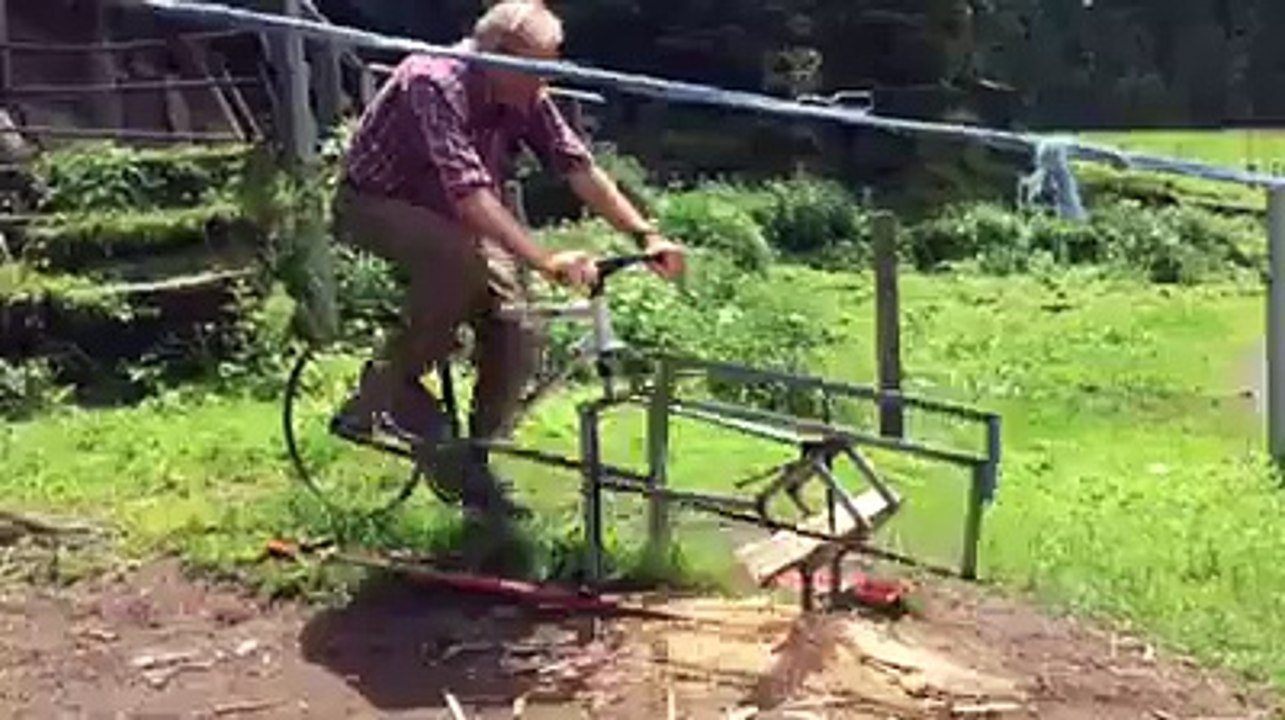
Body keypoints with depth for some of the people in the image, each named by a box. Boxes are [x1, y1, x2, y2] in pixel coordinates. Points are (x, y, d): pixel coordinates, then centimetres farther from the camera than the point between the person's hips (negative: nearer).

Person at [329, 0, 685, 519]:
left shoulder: (526, 98, -11)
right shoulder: (435, 83, -32)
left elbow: (579, 167, -12)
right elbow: (470, 193, -42)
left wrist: (646, 236, -23)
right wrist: (545, 262, -51)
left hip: (451, 215, 7)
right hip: (375, 205, -6)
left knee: (519, 332, -12)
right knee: (461, 262, -37)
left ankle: (470, 459, 6)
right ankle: (388, 388, -16)